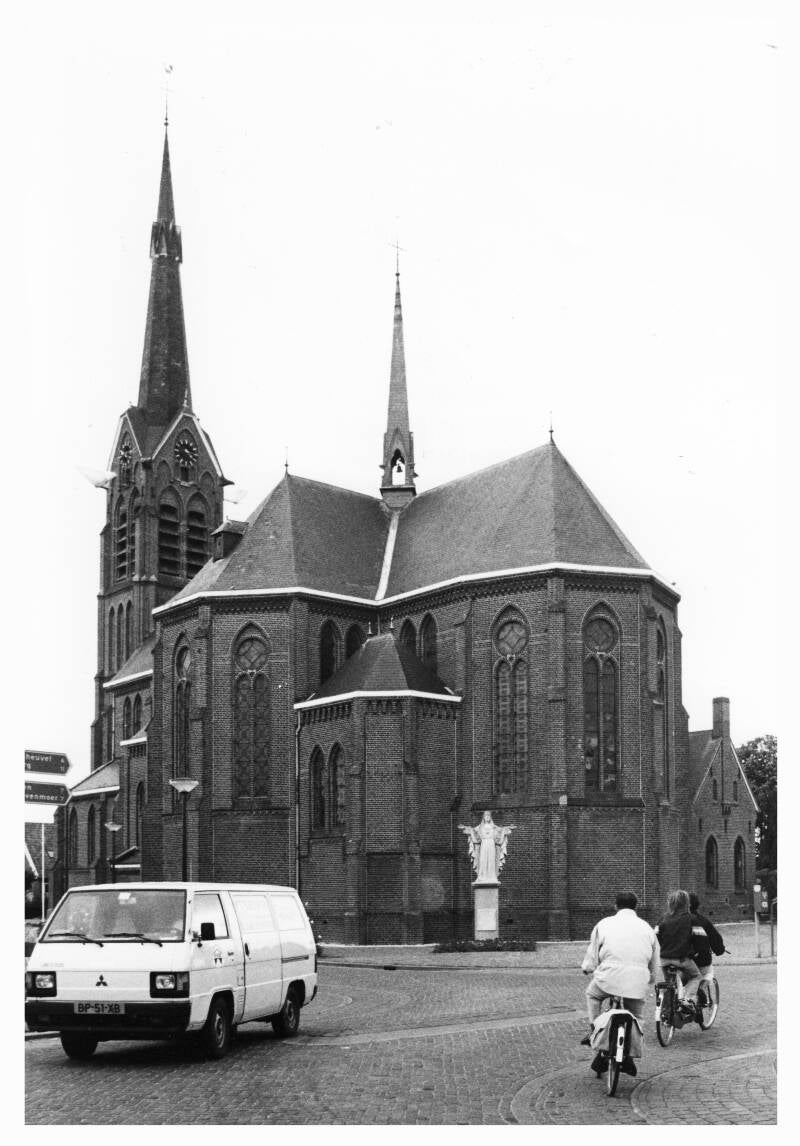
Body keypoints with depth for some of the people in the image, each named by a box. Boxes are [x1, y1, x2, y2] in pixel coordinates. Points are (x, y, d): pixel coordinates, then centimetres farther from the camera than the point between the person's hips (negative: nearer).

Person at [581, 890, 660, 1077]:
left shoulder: (604, 924, 12)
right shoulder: (646, 927, 19)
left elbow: (592, 953, 15)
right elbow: (654, 961, 23)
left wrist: (587, 968, 33)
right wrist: (650, 978, 38)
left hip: (610, 975, -2)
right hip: (638, 980, 2)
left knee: (592, 994, 28)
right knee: (635, 1018, 19)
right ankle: (628, 1057, 11)